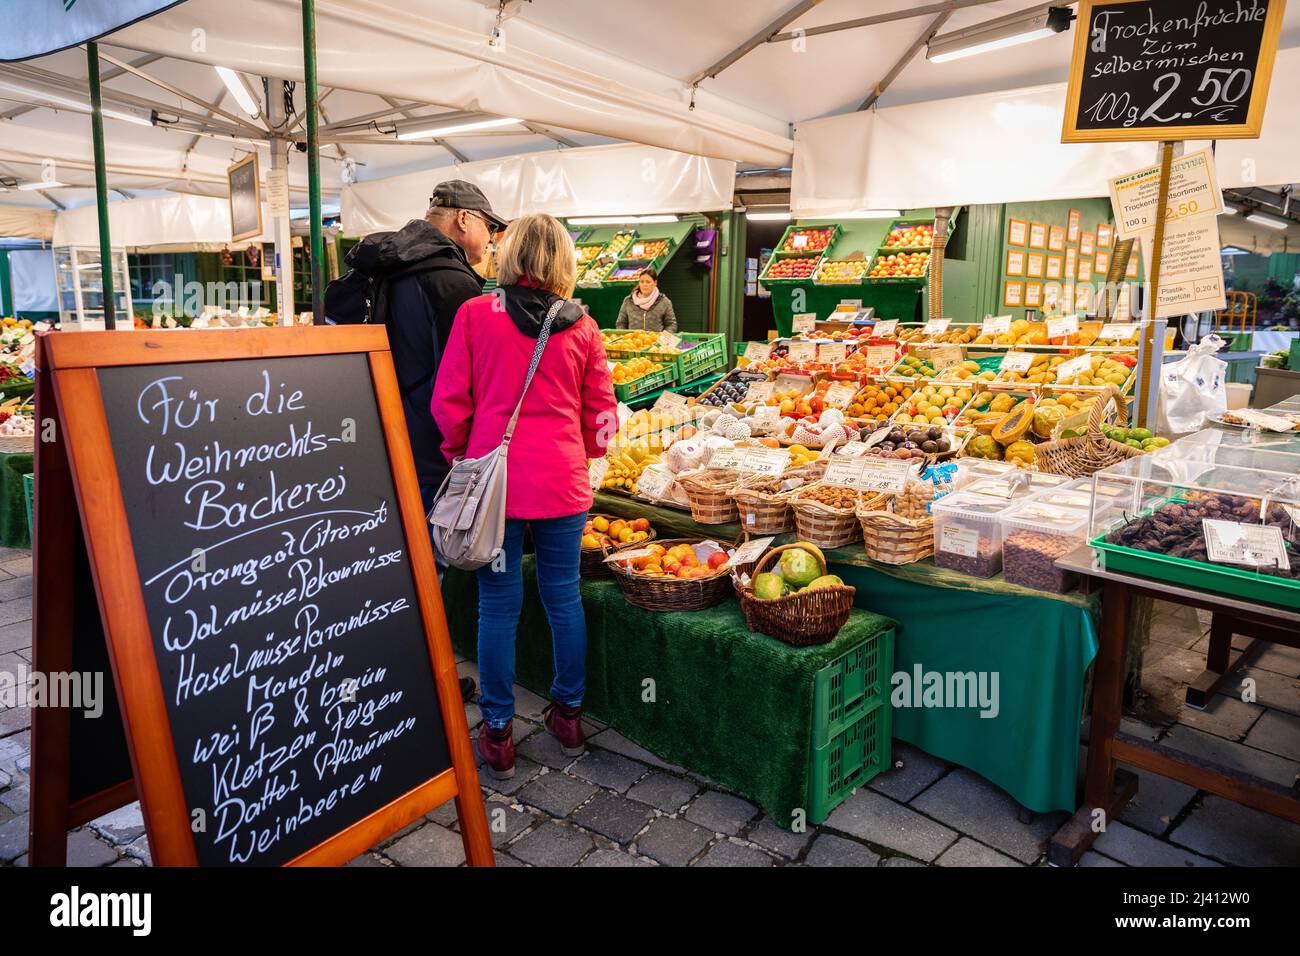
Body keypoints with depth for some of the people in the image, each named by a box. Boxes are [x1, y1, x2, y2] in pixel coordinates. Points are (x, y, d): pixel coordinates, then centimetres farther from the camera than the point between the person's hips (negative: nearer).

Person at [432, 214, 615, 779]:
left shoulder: (475, 314, -3)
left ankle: (497, 733, 19)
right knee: (564, 596, 14)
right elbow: (601, 413, 7)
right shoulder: (581, 327, 1)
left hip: (495, 477, -1)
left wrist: (460, 454, 15)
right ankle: (568, 714, 29)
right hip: (563, 480, 2)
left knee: (499, 605, 8)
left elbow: (450, 402, -1)